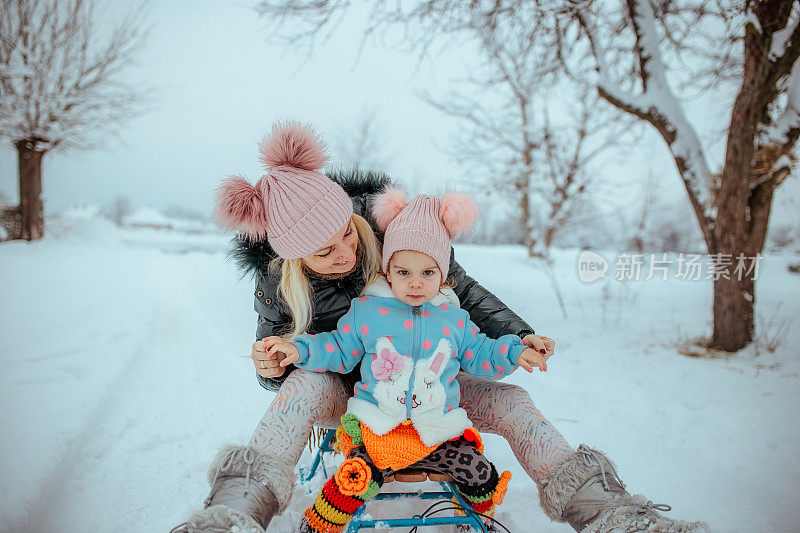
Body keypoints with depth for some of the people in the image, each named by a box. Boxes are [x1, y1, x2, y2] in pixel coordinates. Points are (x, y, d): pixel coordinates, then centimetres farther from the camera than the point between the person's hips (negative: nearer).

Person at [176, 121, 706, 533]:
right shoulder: (279, 284, -19)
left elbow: (462, 290, -10)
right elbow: (280, 368, -6)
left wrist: (516, 336, -20)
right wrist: (271, 368, -30)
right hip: (344, 391, -1)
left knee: (510, 402, -17)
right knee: (306, 386, -36)